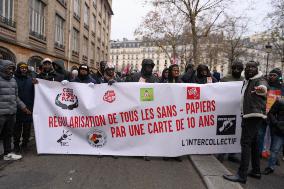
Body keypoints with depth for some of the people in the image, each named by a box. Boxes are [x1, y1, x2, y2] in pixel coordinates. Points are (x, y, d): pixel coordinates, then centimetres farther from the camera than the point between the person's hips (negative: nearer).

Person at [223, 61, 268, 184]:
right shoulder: (246, 81, 17)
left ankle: (242, 175, -10)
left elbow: (263, 87, -35)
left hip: (255, 115, -10)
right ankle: (256, 171, 26)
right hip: (249, 115, 10)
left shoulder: (260, 80, -10)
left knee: (245, 142, -13)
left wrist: (261, 89, -57)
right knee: (253, 142, 14)